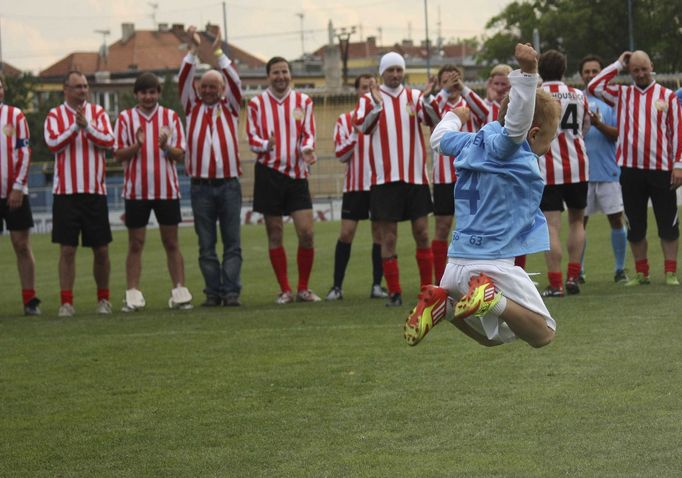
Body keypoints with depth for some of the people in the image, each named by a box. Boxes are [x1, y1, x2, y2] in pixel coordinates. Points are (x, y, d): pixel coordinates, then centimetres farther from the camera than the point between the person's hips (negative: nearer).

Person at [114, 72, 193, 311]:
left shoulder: (171, 117, 6)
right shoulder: (125, 118, 3)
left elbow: (180, 154, 2)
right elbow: (118, 155, 0)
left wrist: (166, 146, -18)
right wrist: (136, 145, -19)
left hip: (167, 189, 1)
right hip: (136, 190, -1)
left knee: (171, 243, 4)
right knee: (135, 244, 1)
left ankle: (180, 291, 5)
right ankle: (132, 295, 2)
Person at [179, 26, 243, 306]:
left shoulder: (230, 107, 11)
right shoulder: (192, 107, 12)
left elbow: (235, 81, -3)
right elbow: (184, 80, 1)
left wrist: (218, 52, -10)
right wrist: (193, 50, -8)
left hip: (228, 184, -1)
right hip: (201, 186, 1)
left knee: (232, 243, -2)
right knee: (206, 246, 1)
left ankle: (231, 292, -2)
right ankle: (213, 293, 4)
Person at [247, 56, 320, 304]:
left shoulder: (303, 101, 8)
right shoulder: (256, 103, 4)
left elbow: (308, 134, 5)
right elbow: (252, 138, 1)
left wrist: (306, 150, -17)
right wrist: (266, 145, -21)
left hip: (297, 172, 1)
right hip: (269, 172, -1)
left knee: (306, 232, -6)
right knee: (275, 235, 2)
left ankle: (303, 288, 8)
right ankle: (285, 290, 10)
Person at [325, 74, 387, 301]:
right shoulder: (345, 121, 5)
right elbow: (340, 154, 0)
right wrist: (355, 134, -14)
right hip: (355, 185, -1)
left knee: (380, 232, 0)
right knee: (346, 233, -4)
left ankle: (377, 285, 7)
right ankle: (337, 286, 1)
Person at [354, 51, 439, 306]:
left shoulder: (414, 96, 7)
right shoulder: (370, 98, 2)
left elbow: (434, 118, -10)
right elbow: (362, 125, -16)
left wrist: (427, 101, -28)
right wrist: (377, 104, -28)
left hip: (415, 177, 2)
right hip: (385, 178, -2)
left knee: (422, 233, 4)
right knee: (388, 238, -1)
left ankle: (428, 288, 12)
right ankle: (394, 292, 5)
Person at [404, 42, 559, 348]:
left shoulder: (473, 141, 12)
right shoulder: (506, 150, -13)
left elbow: (439, 138, 32)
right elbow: (516, 123, -35)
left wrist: (455, 116, 53)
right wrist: (527, 72, -46)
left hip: (456, 265, 8)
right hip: (493, 263, -8)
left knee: (495, 336, 26)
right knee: (543, 335, 0)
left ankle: (441, 303, 3)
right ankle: (492, 299, -20)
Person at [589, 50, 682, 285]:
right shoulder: (622, 94, 10)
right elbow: (594, 87, -1)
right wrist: (618, 64, 4)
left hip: (661, 169, -2)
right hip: (630, 169, 2)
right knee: (635, 226, 6)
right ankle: (641, 273, 15)